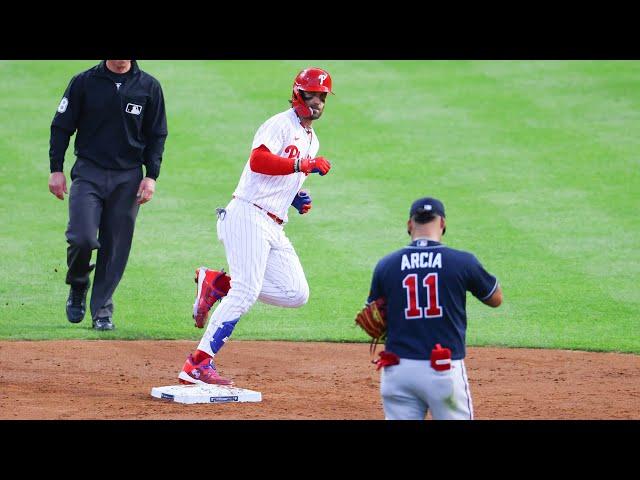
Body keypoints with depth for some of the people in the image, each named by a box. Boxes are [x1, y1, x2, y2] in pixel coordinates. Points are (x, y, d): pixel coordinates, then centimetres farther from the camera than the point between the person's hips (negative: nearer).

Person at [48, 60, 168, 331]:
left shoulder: (148, 87, 5)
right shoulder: (84, 82, 1)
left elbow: (157, 136, 9)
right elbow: (61, 127, 4)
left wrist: (151, 176, -1)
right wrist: (56, 170, -3)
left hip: (128, 177, 1)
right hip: (88, 173, -1)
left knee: (116, 247, 0)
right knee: (82, 237, -16)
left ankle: (102, 309, 11)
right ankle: (78, 287, 13)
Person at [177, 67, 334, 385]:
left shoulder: (311, 140, 22)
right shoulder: (281, 125, -7)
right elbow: (258, 160, -24)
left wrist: (297, 198, 10)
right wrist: (304, 165, -24)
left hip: (274, 227, 9)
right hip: (248, 216, -9)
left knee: (296, 294, 1)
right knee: (246, 291, -18)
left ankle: (218, 284, 11)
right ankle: (198, 365, -18)